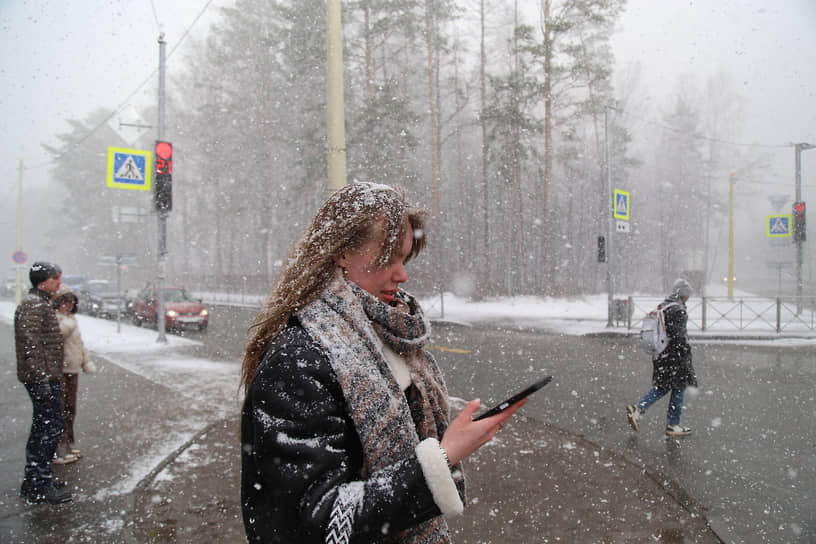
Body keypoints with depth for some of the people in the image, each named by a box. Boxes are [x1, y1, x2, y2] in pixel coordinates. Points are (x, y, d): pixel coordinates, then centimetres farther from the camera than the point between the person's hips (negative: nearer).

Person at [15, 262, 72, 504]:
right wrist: (42, 378, -24)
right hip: (43, 378, -11)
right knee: (51, 428, -8)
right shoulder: (32, 305, -13)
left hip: (48, 377, 11)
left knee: (41, 428, 16)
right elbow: (31, 344, -21)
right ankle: (38, 486, -3)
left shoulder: (42, 303, 19)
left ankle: (34, 480, 26)